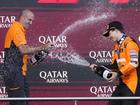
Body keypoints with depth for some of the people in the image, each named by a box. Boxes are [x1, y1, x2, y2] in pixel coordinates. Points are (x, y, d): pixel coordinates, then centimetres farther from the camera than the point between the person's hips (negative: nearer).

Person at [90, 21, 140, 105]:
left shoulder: (129, 43, -12)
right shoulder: (117, 46, 16)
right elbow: (115, 65, 18)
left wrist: (118, 74, -23)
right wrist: (98, 68, 9)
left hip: (133, 83, -9)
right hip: (123, 83, 9)